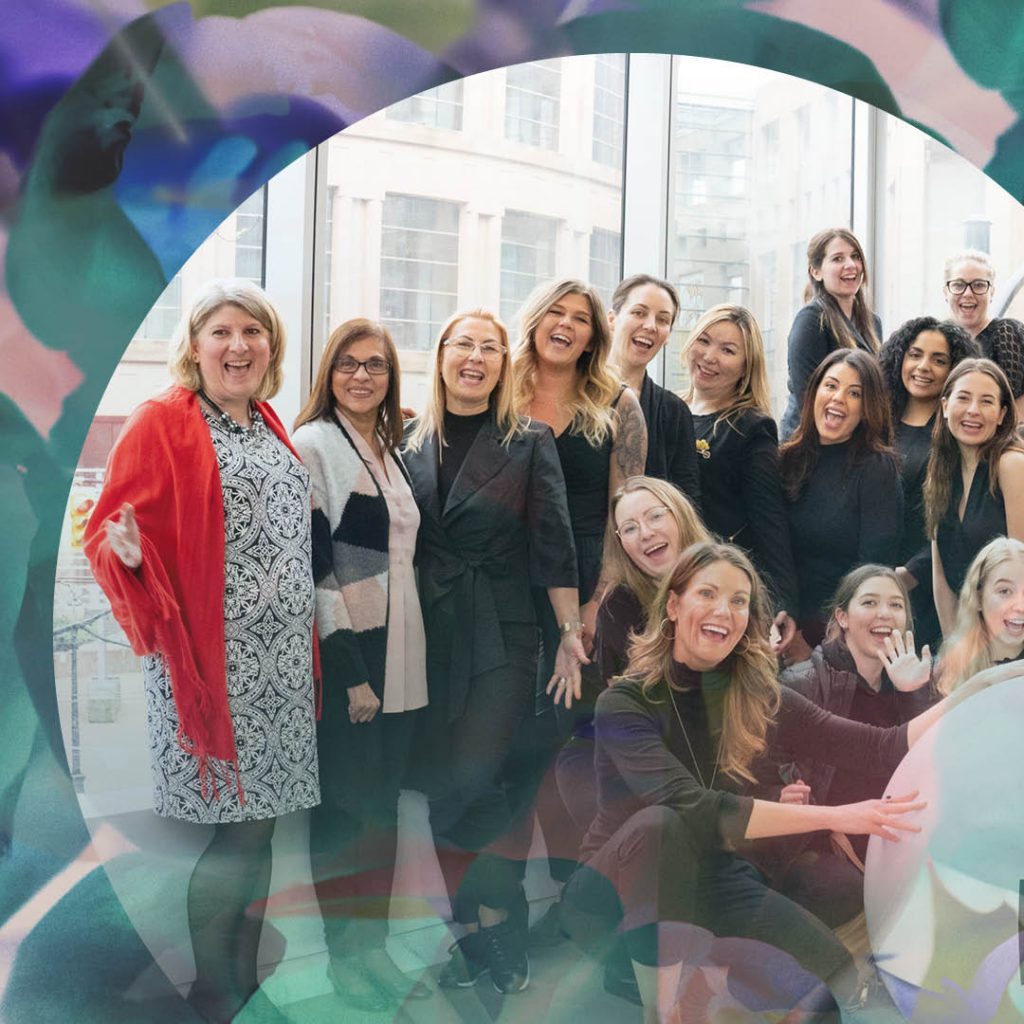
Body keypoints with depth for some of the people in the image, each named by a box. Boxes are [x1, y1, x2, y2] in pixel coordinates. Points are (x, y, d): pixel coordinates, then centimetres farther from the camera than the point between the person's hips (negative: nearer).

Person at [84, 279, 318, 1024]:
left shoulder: (269, 424, 14)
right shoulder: (161, 423, -7)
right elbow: (109, 532, -10)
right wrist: (127, 552, -29)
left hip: (280, 659, 7)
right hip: (210, 657, -6)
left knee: (261, 824, 11)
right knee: (235, 829, -3)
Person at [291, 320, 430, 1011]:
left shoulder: (391, 453, 15)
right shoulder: (313, 445, -8)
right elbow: (310, 566, -14)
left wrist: (406, 657, 13)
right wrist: (349, 672, -17)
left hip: (397, 658, 7)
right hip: (342, 659, -7)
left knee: (384, 802, 12)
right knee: (343, 805, 2)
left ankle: (375, 944, 24)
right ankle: (343, 953, 17)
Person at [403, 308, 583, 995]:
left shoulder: (530, 441, 0)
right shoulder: (415, 444, 9)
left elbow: (554, 543, -3)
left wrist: (571, 632, -7)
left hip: (503, 637, -4)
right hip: (429, 635, 4)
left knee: (470, 786, -11)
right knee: (441, 781, 6)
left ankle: (498, 931, 9)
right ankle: (480, 937, 20)